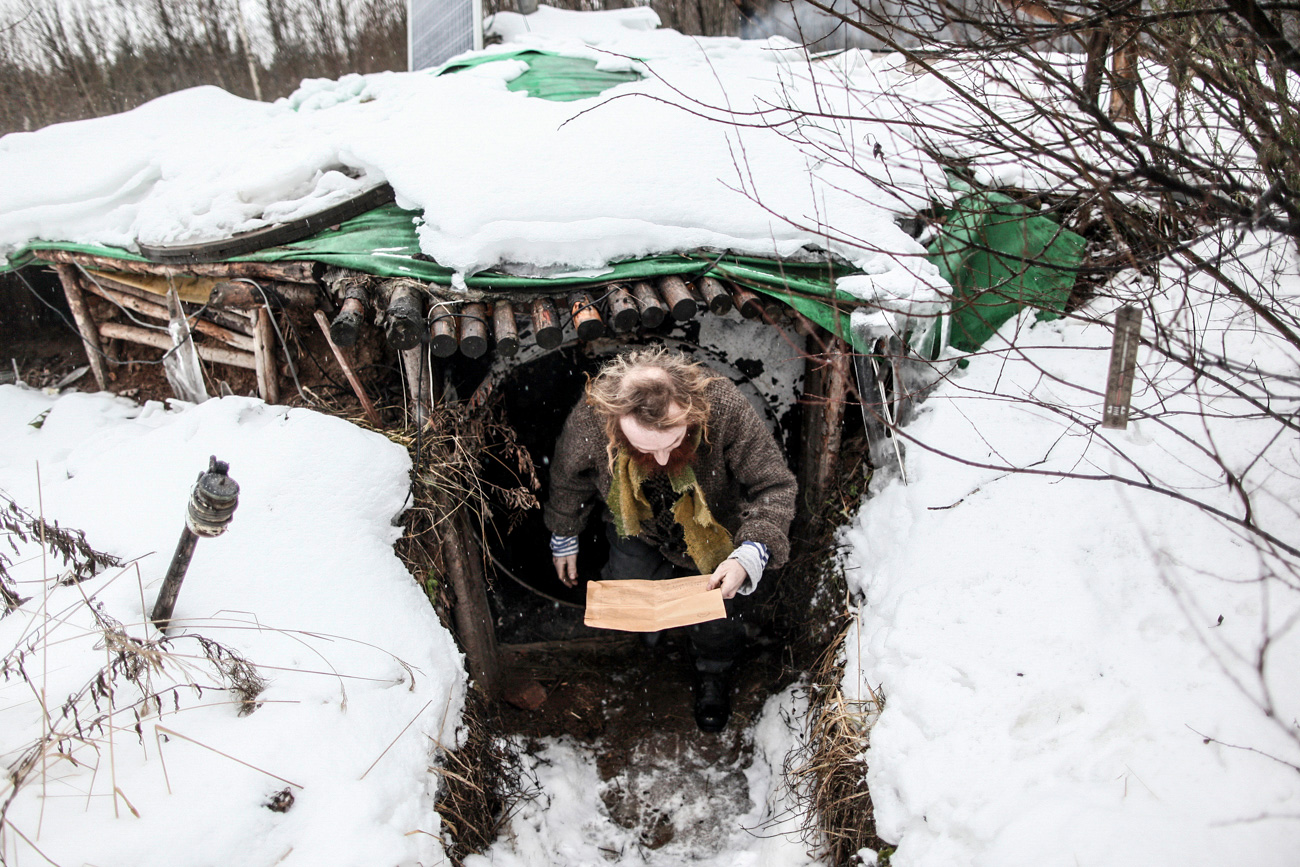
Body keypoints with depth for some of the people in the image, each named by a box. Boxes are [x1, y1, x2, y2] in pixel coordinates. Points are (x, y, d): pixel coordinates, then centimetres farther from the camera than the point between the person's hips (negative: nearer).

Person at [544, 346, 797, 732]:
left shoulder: (725, 409, -42)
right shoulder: (588, 421, -35)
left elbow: (774, 486, -31)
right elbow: (567, 482, -11)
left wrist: (750, 554, -47)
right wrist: (563, 538, 5)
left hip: (711, 530, -1)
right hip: (636, 527, 2)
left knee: (713, 624, 4)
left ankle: (713, 670, 39)